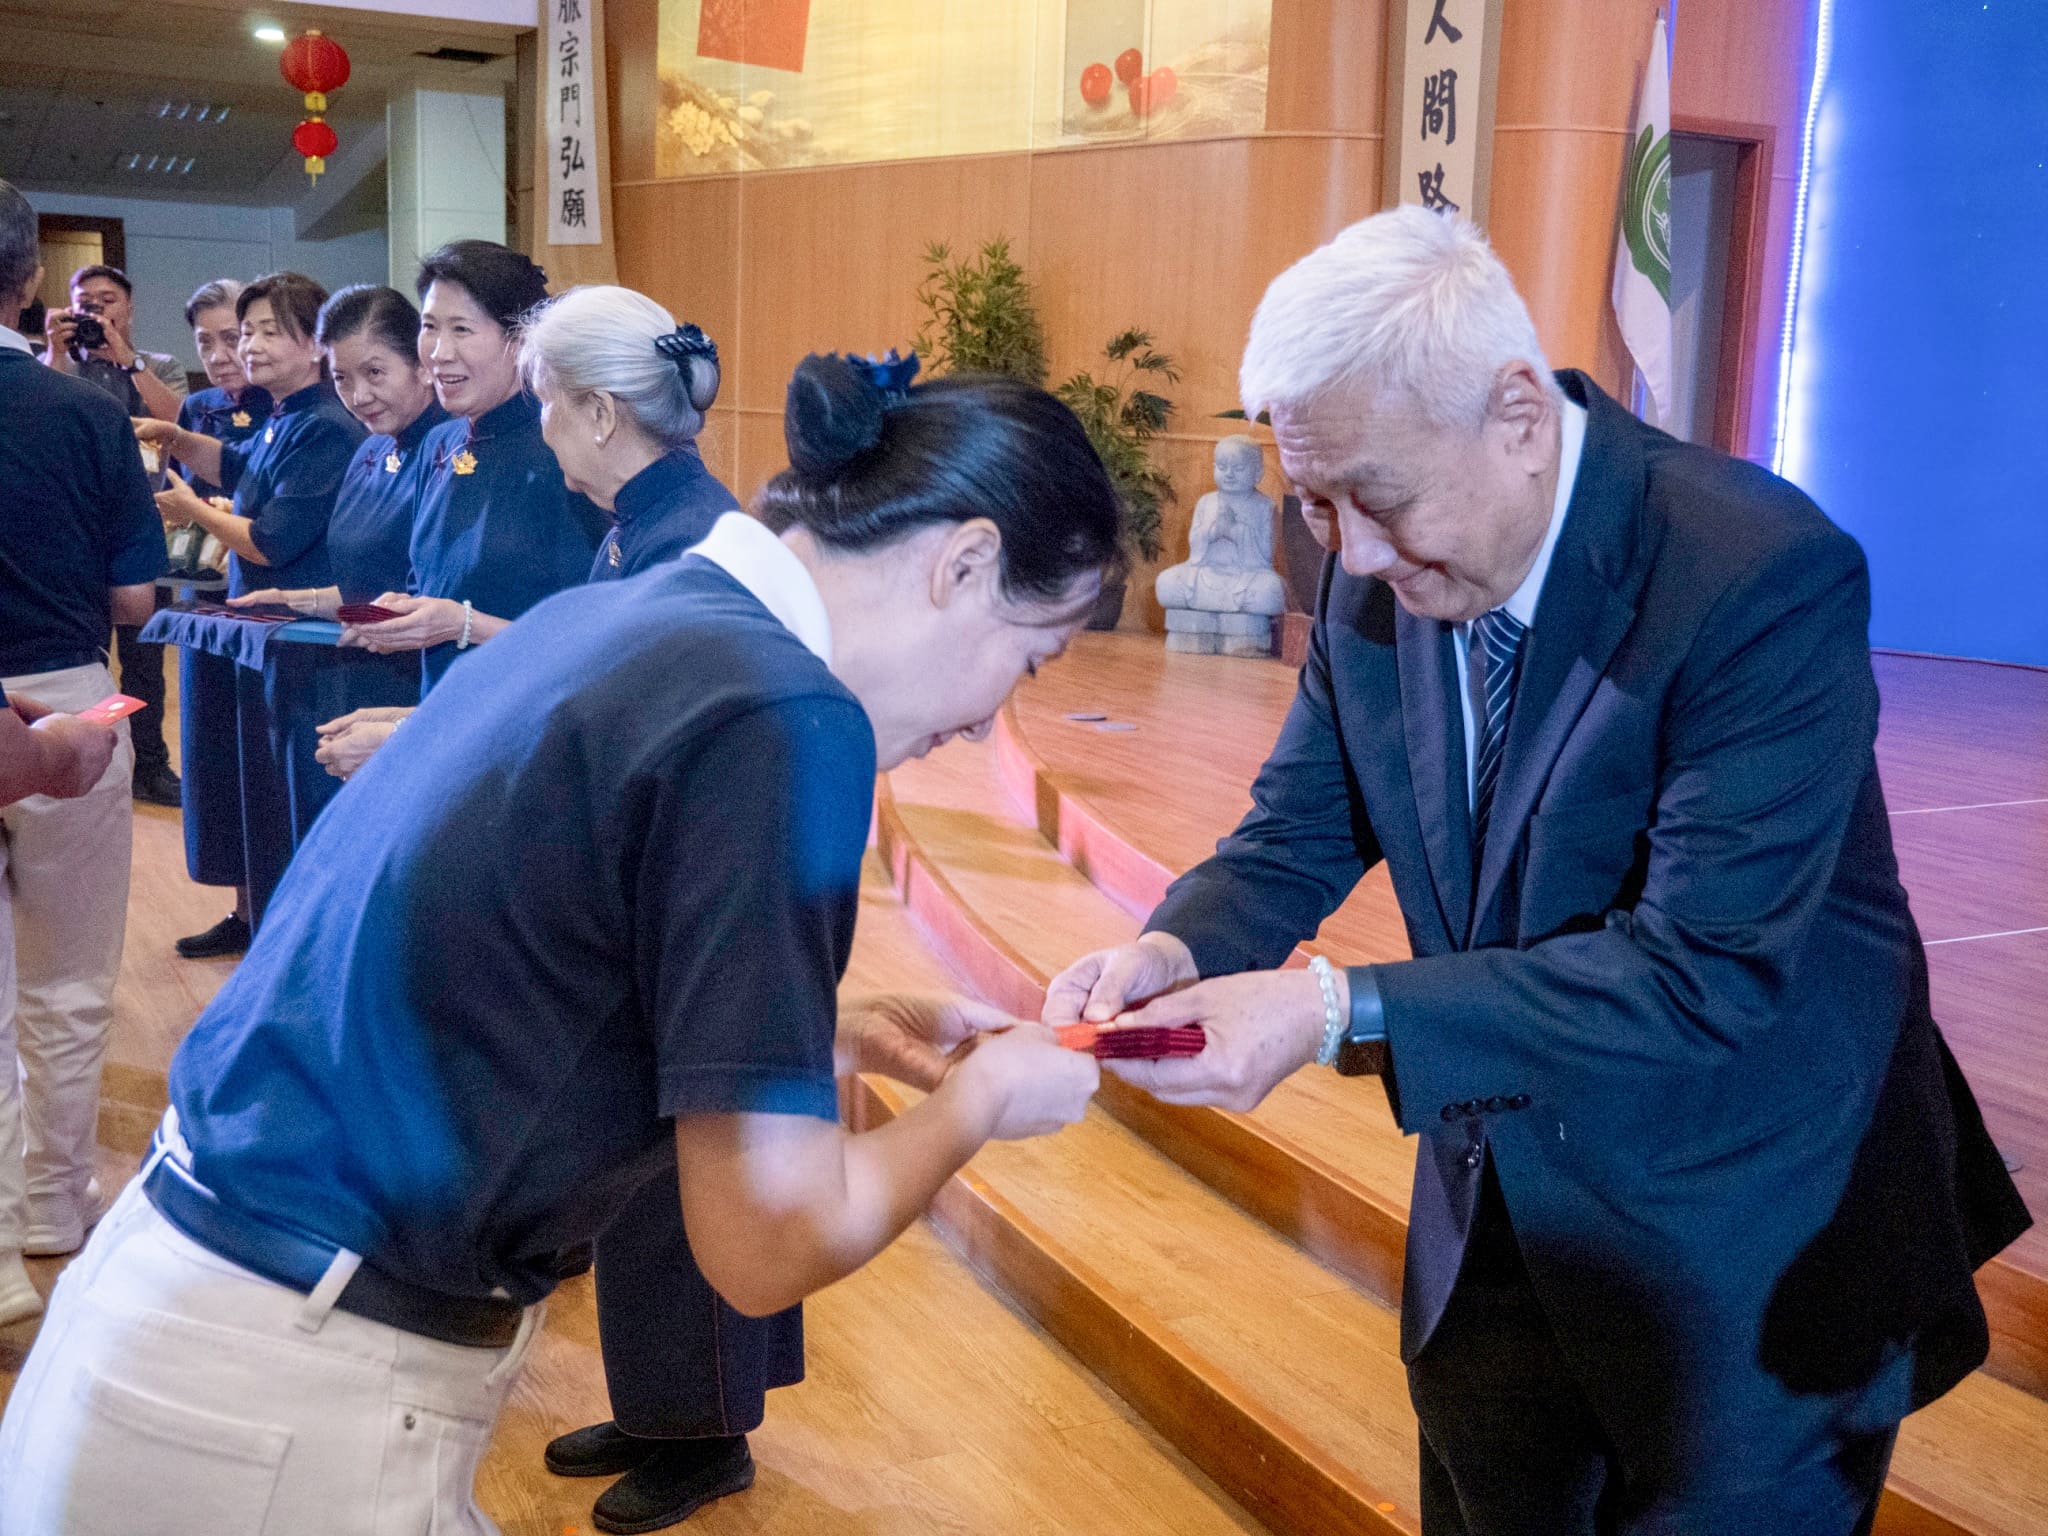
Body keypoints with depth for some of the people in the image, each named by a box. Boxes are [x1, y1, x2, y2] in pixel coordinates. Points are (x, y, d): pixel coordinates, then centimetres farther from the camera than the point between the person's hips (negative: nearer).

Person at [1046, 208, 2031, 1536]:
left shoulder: (1767, 576, -27)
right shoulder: (1376, 579, -7)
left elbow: (1703, 974, -30)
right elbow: (1301, 830, 3)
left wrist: (1339, 1013, -35)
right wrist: (1176, 950, -19)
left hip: (1753, 1244, -5)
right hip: (1504, 1212, 6)